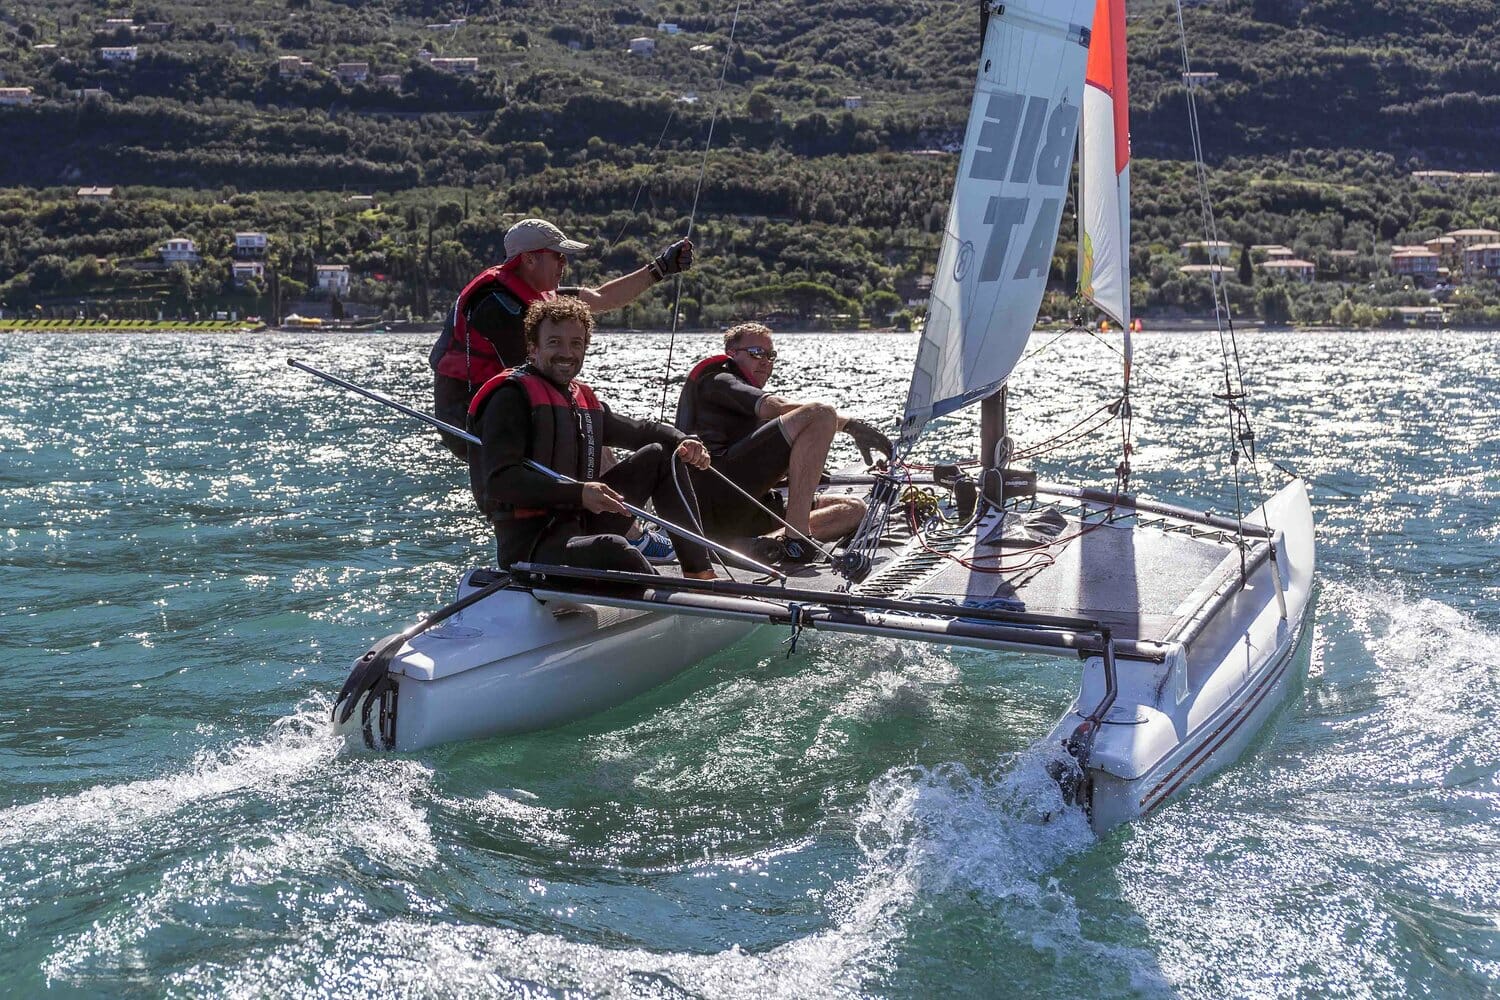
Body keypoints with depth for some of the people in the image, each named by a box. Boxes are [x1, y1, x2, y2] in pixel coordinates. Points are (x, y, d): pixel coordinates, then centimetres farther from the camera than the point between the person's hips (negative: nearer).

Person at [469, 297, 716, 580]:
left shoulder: (583, 398, 15)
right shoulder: (512, 397, -10)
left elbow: (638, 429, 26)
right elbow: (498, 481, -21)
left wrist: (682, 441, 3)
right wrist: (578, 493, -28)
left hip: (584, 526, 9)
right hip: (530, 545, -9)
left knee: (658, 455, 9)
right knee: (612, 547, -38)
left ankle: (700, 573, 3)